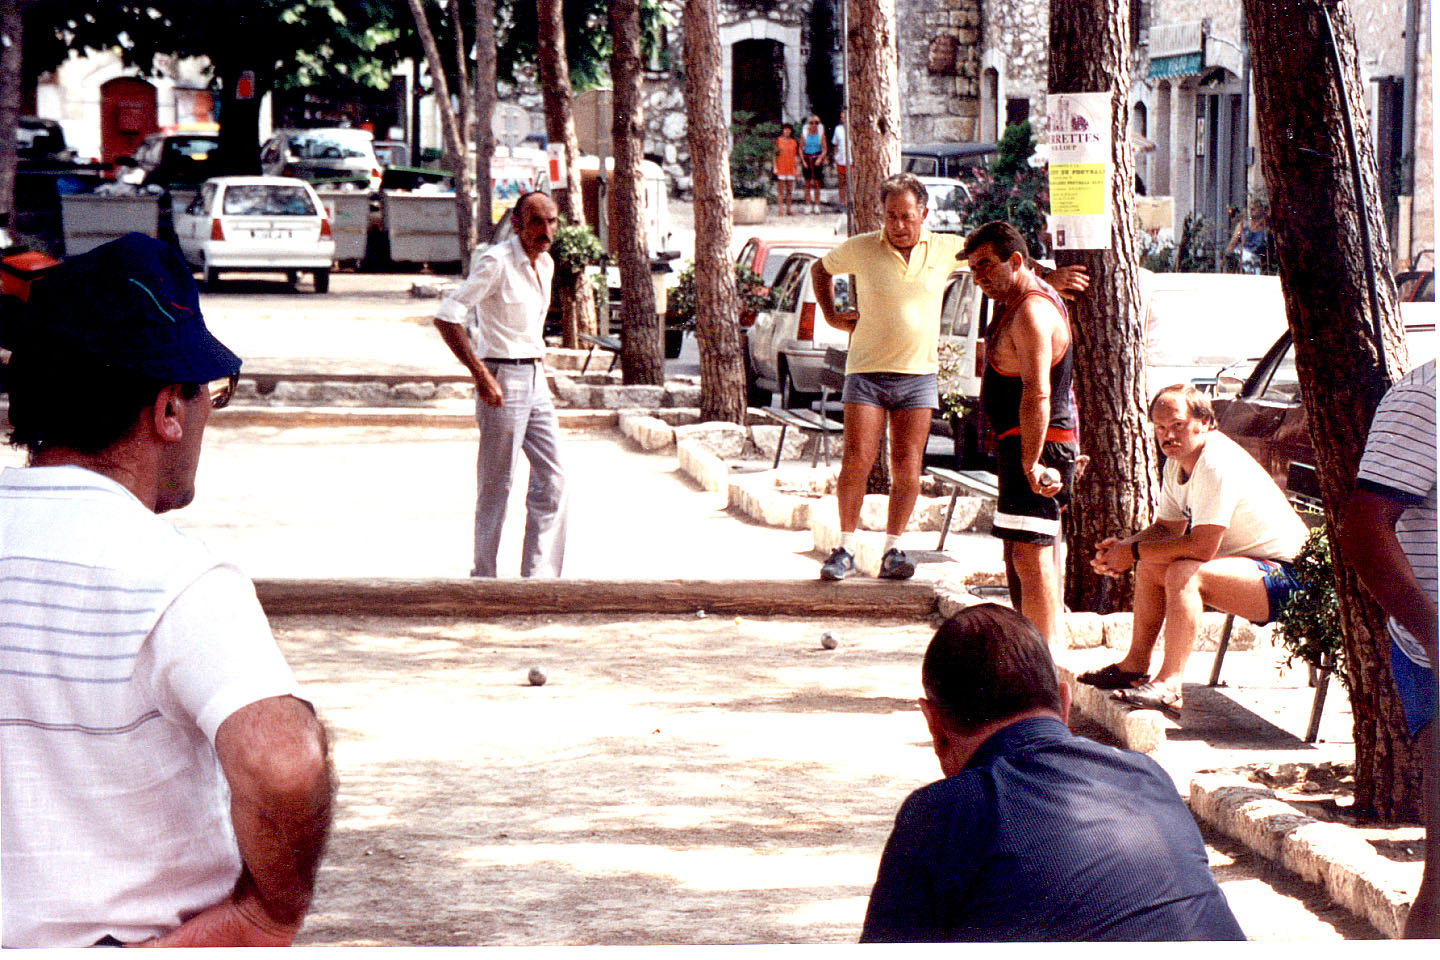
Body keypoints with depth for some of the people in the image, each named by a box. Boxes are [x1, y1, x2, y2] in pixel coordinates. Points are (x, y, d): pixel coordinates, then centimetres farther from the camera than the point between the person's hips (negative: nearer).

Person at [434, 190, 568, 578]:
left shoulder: (545, 264, 11)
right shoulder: (495, 262, -15)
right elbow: (447, 317, -20)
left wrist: (538, 366, 17)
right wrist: (480, 374, -22)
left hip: (535, 380, 8)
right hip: (502, 381, -8)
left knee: (551, 477, 5)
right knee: (496, 483, -1)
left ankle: (540, 574, 11)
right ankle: (484, 576, 9)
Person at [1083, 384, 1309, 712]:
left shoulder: (1217, 464, -25)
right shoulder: (1177, 462, 6)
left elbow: (1201, 547, -29)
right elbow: (1167, 529, 14)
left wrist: (1134, 552, -19)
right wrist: (1122, 547, -6)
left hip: (1283, 577, -11)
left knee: (1183, 573, -30)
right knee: (1150, 566, 12)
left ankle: (1169, 686, -32)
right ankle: (1135, 665, 15)